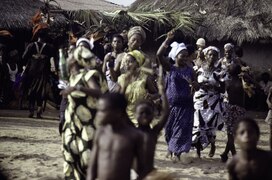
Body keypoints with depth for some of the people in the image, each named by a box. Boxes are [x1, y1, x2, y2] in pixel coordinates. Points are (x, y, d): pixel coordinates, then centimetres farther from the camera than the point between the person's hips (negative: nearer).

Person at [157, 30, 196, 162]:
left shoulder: (190, 70, 4)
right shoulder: (170, 68, -2)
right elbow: (159, 55, -15)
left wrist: (193, 85, -12)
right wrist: (167, 40, -23)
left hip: (185, 104, 1)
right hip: (171, 103, -1)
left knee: (182, 129, -2)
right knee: (169, 127, 9)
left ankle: (177, 153, 3)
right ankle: (170, 147, 31)